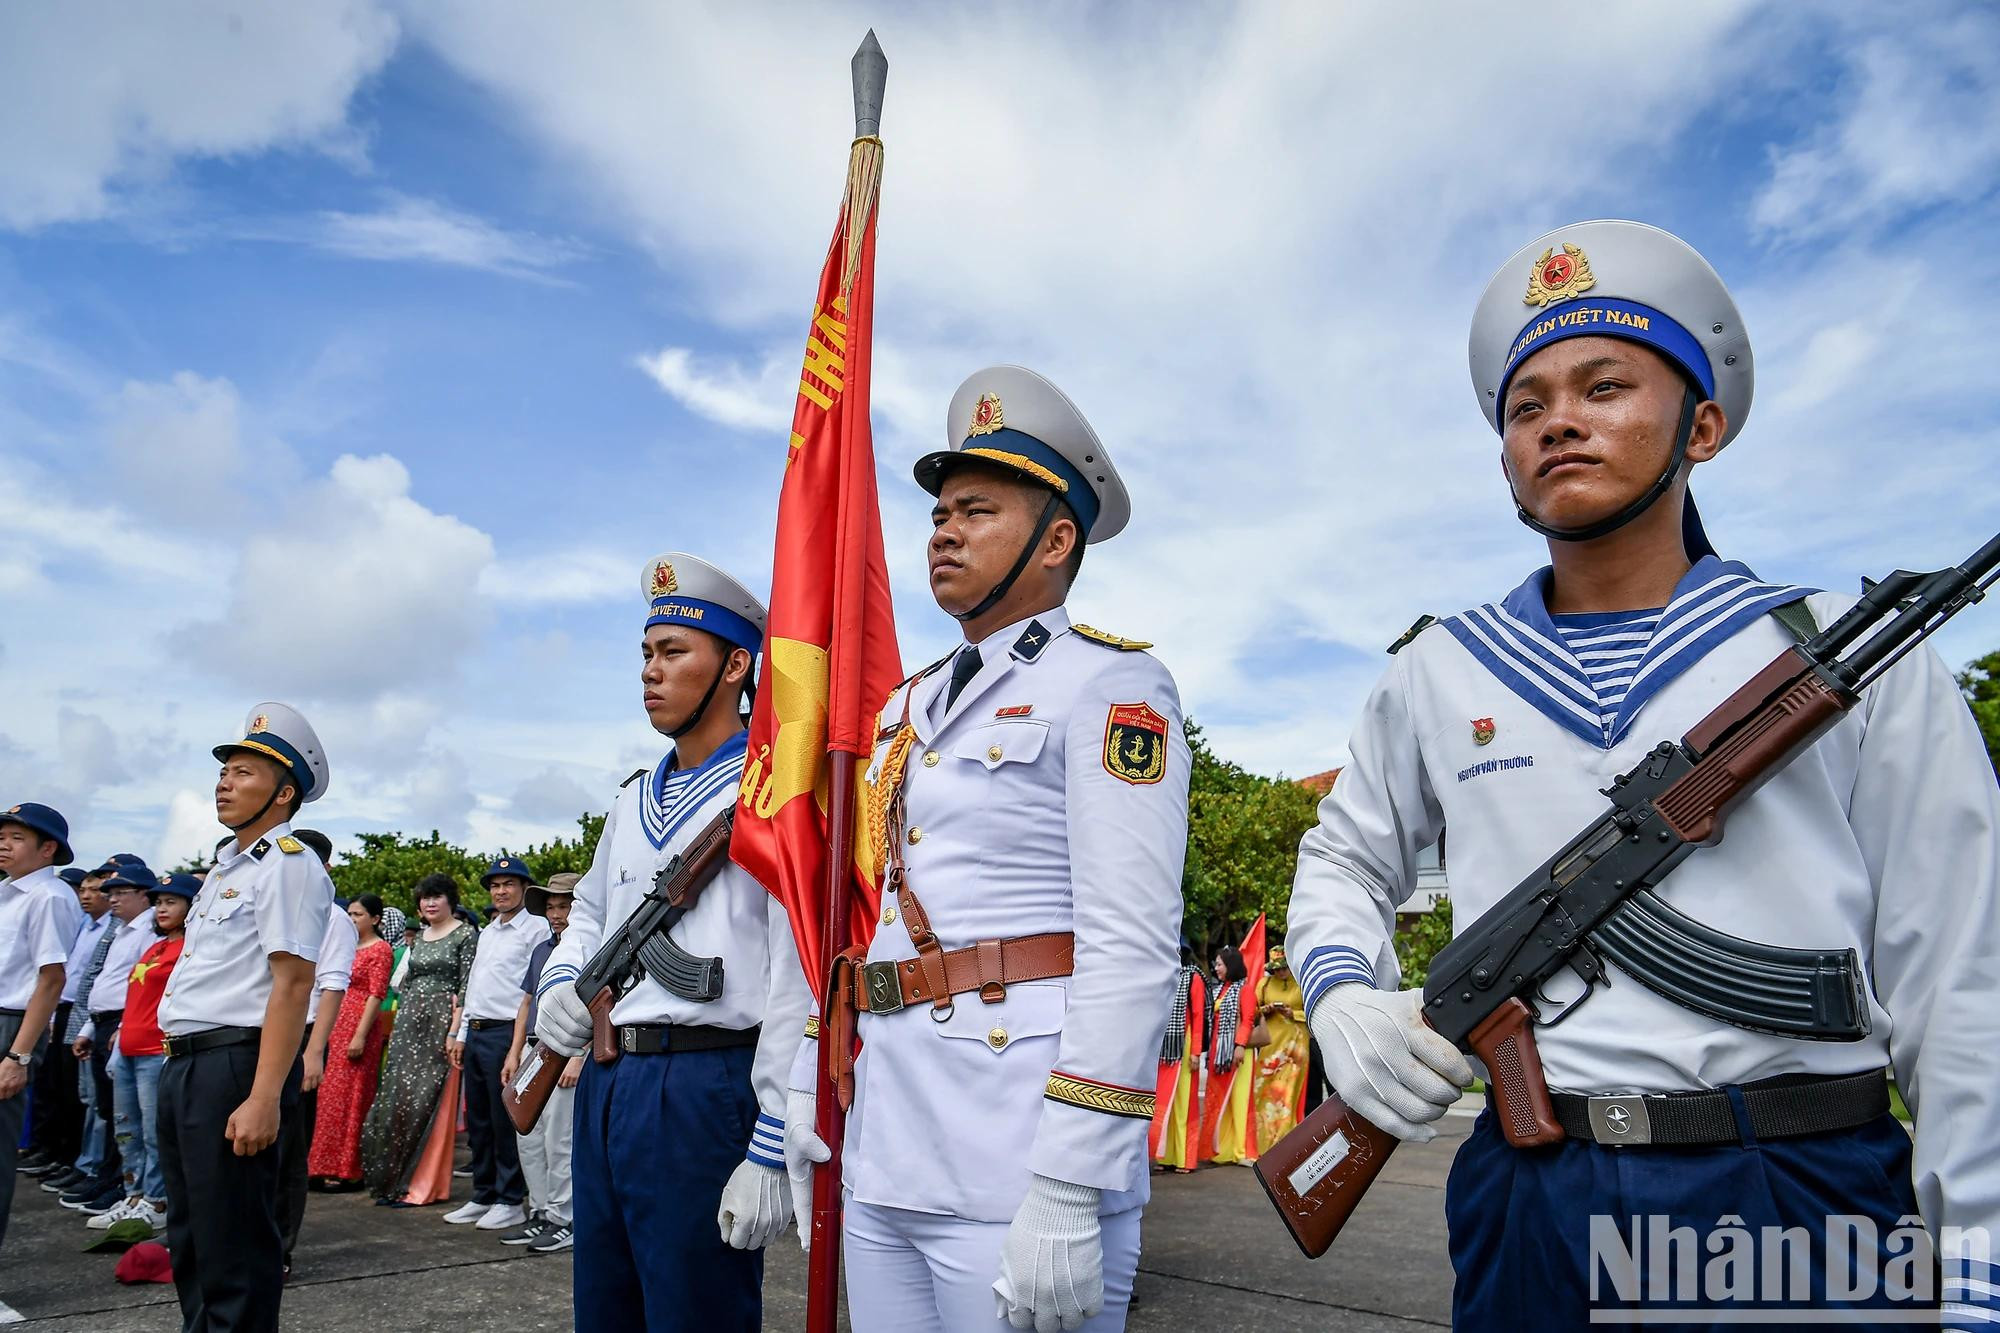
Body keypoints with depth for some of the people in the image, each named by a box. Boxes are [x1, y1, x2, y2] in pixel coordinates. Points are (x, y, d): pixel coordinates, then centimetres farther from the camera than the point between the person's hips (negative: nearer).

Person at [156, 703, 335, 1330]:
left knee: (233, 1249, -3)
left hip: (236, 1061, -10)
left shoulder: (287, 864, -11)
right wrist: (179, 1061, 15)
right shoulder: (224, 866, 19)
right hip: (184, 1062, 10)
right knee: (189, 1238, 19)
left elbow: (293, 984, -19)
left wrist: (264, 1098, -25)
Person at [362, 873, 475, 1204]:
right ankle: (393, 1179, 14)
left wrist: (455, 1031, -16)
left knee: (428, 1101, -5)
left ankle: (425, 1181, 4)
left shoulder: (465, 934, -4)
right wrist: (396, 1026, 13)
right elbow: (406, 983, 19)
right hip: (409, 1023, 6)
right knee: (395, 1098, 3)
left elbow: (466, 987, -10)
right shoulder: (417, 937, 16)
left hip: (442, 1021, -6)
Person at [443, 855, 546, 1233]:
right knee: (477, 1120, 12)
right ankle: (483, 1196, 22)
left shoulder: (535, 928, -6)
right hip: (476, 1032, 8)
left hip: (506, 1032, -8)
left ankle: (511, 1201, 5)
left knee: (505, 1121, -4)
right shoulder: (486, 932, 20)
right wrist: (462, 1034, 17)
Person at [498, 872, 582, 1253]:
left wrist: (578, 1058, -19)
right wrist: (515, 1054, 15)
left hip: (566, 1053, -8)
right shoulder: (541, 950, 17)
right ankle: (539, 1214, 23)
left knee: (559, 1140, -4)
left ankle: (564, 1221, 6)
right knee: (529, 1138, 12)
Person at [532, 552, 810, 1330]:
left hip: (704, 1091, -8)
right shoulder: (633, 800, 15)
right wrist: (559, 981, 7)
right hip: (603, 1087, 8)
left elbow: (799, 980, -16)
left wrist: (771, 1150, -20)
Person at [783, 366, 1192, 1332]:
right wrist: (812, 1078, 16)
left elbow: (1131, 948, -16)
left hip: (1017, 1160, -7)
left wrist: (1067, 1194, -20)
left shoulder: (1108, 688, -7)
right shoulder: (911, 707, 16)